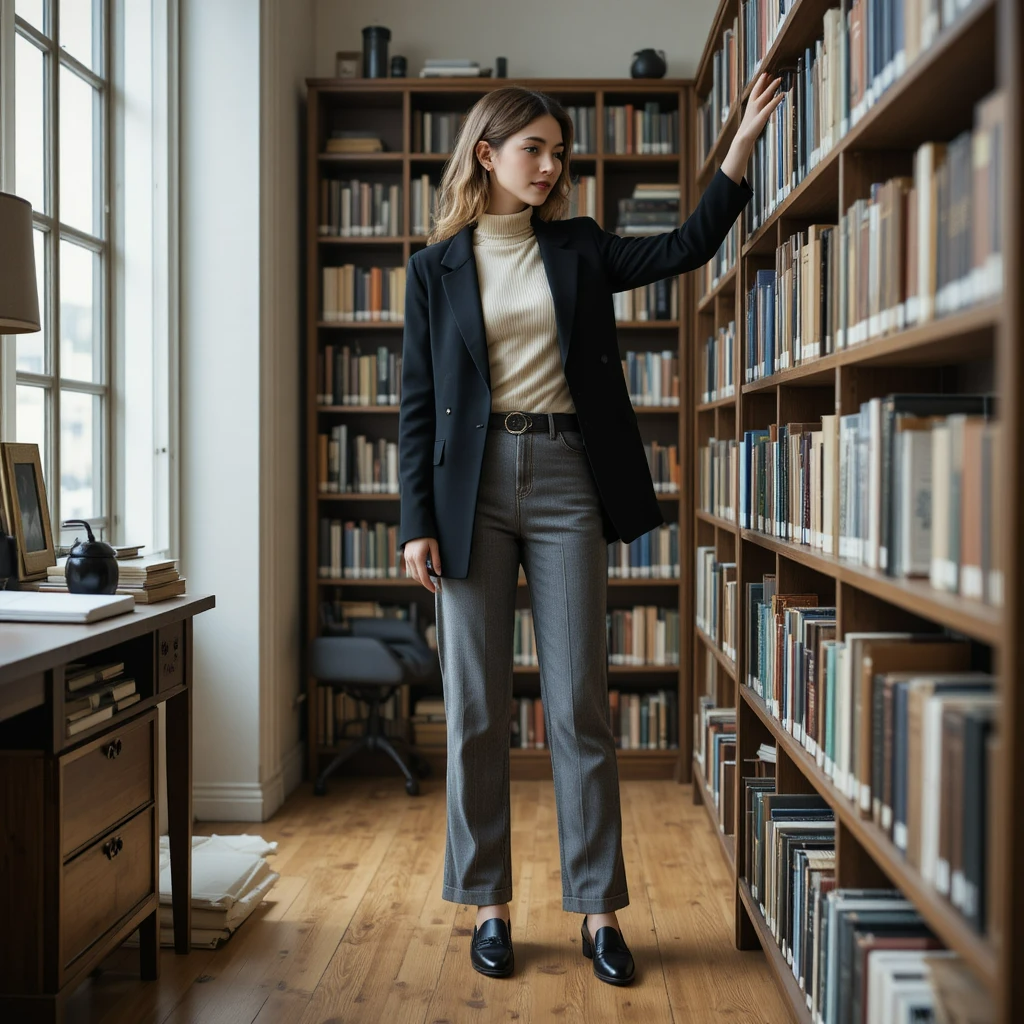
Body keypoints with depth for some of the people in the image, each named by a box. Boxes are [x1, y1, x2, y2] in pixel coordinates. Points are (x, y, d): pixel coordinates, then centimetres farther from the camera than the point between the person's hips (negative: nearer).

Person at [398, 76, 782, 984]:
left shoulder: (578, 248, 13)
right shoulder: (437, 267, 8)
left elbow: (686, 248, 6)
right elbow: (417, 403, 4)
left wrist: (740, 148, -6)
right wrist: (417, 522, -3)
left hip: (567, 478, 1)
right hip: (474, 483, -1)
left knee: (580, 705, 1)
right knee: (476, 708, 4)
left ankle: (599, 909, 12)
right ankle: (489, 905, 18)